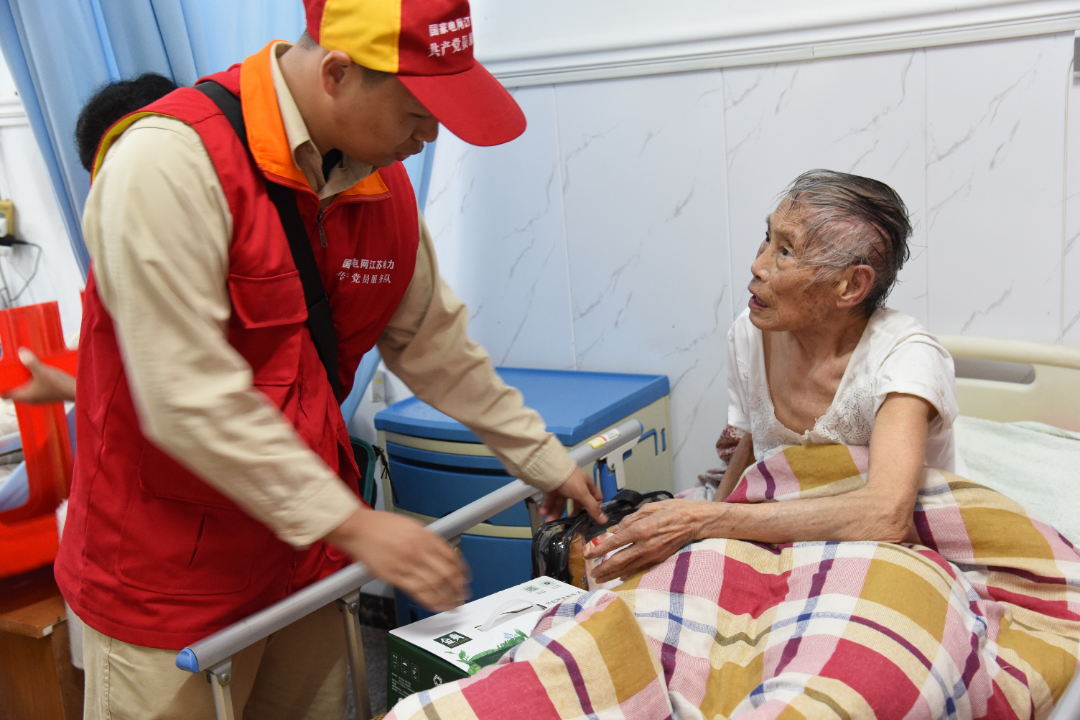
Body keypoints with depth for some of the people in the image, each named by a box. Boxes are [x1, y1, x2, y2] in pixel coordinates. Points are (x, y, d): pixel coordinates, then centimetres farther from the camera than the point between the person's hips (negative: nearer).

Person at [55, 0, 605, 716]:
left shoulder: (382, 183, 1)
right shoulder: (170, 160, -23)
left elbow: (434, 342, 11)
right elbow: (188, 395, -25)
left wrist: (545, 459, 13)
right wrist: (353, 523, -21)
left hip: (305, 550, 6)